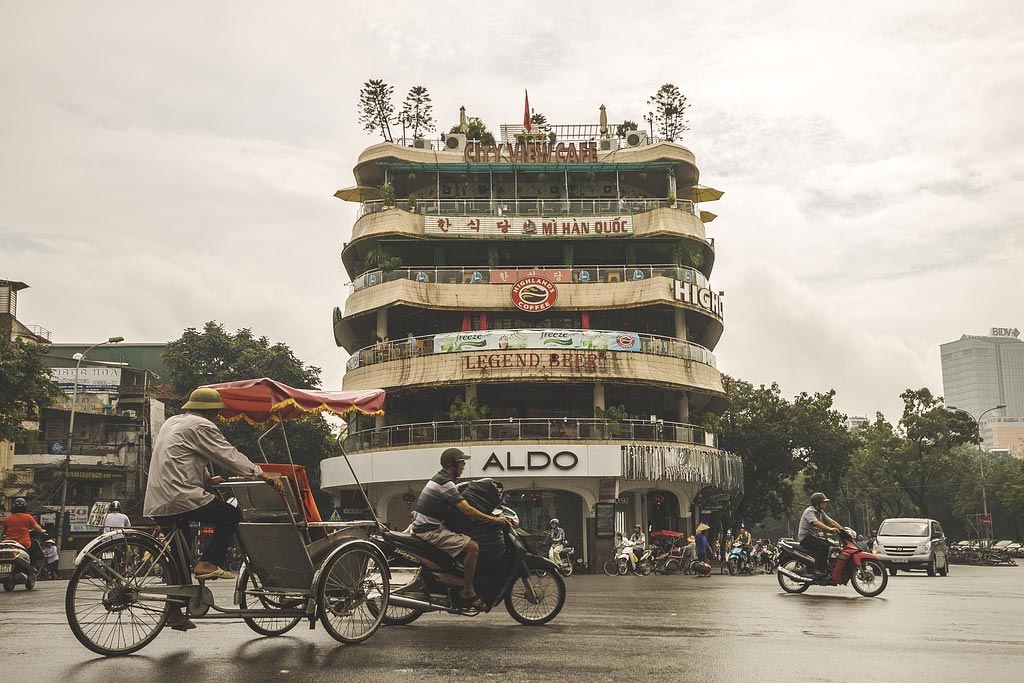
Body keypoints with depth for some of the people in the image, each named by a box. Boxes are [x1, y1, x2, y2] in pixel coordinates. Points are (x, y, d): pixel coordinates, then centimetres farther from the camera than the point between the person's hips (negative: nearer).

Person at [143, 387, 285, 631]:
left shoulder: (172, 422, 23)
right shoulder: (201, 426, -6)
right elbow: (229, 455, -9)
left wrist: (206, 478, 30)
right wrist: (262, 474, -6)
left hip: (157, 503, 10)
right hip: (180, 497, -9)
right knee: (231, 515, 0)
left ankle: (175, 612, 18)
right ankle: (207, 563, -8)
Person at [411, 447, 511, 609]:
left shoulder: (439, 479, 16)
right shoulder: (446, 483, -17)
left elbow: (460, 507, 26)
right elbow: (467, 510, -23)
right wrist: (494, 519, -18)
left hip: (423, 527, 11)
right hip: (431, 531, -11)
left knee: (465, 542, 18)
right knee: (472, 547, -18)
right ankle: (467, 592, -13)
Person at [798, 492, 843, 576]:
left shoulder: (821, 512, 15)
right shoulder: (809, 511, -14)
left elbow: (831, 521, 11)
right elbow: (816, 523, -31)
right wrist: (830, 529, -42)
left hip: (815, 536, 9)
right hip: (805, 537, -9)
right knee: (823, 545, -29)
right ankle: (818, 569, -30)